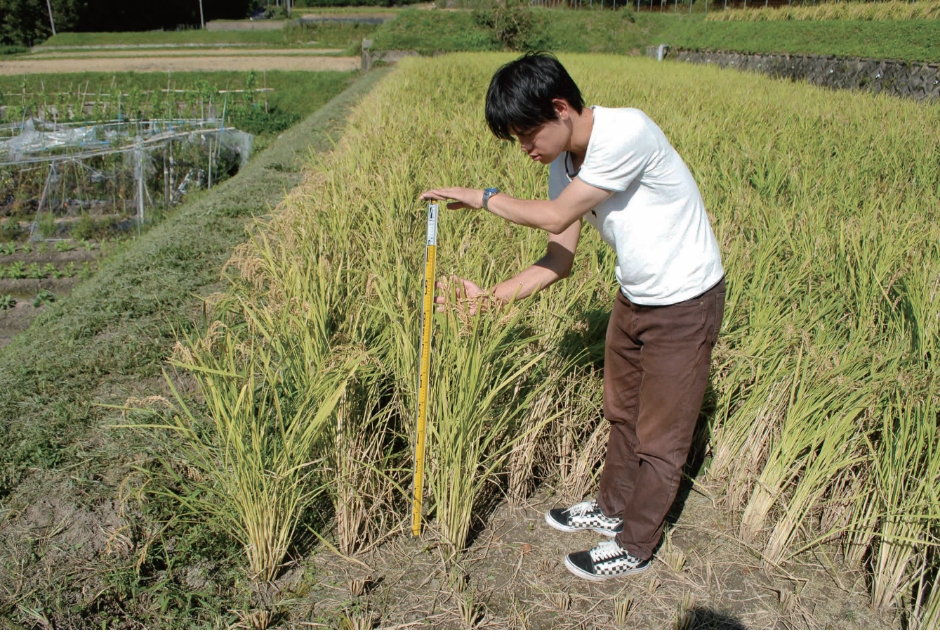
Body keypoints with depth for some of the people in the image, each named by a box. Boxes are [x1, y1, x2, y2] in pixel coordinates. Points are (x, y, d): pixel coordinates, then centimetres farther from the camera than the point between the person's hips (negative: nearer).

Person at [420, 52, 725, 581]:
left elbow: (555, 218, -24)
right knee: (622, 413, 23)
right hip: (634, 300, 8)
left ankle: (635, 547, 28)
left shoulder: (626, 132, -29)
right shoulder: (565, 164, -3)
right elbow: (559, 260, 1)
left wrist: (482, 197, -11)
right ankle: (612, 509, 46)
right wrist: (488, 296, -7)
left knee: (660, 436, 8)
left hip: (685, 304, -8)